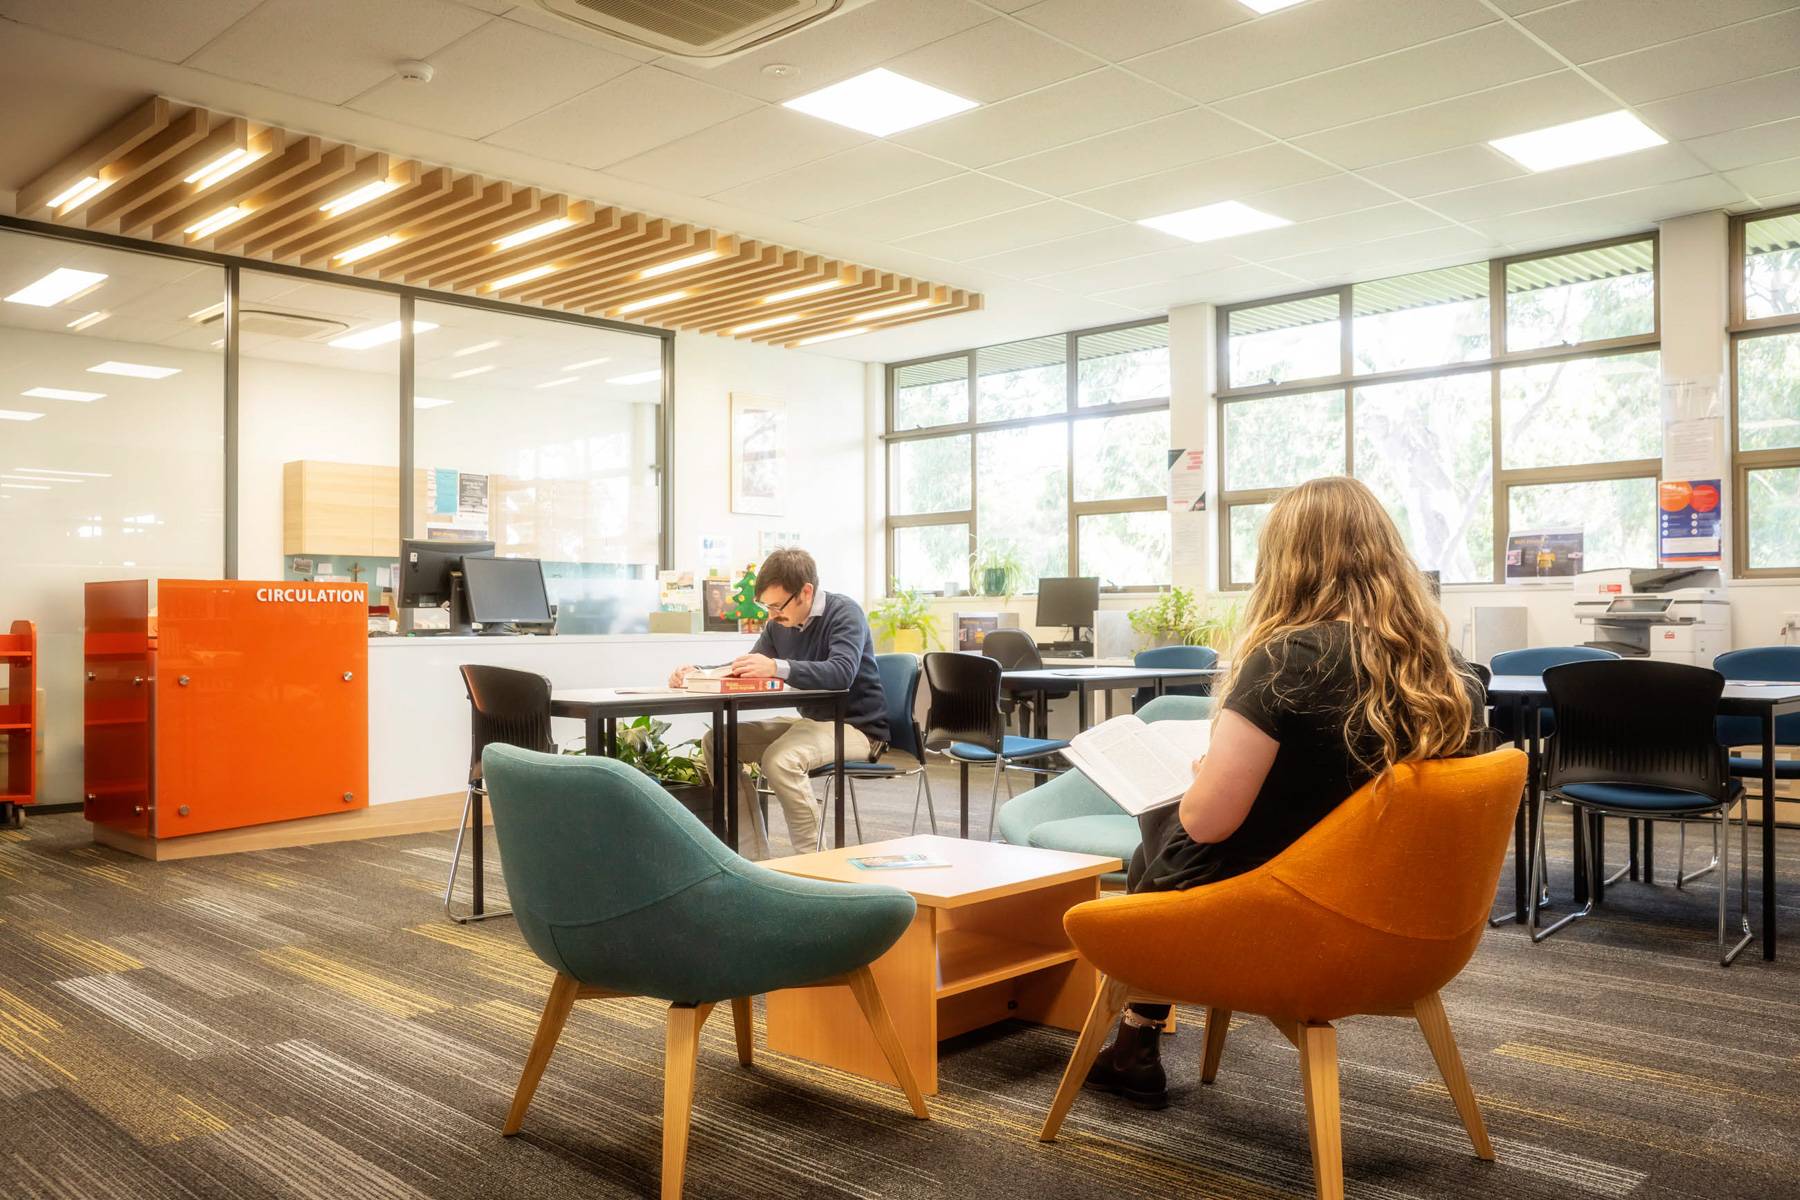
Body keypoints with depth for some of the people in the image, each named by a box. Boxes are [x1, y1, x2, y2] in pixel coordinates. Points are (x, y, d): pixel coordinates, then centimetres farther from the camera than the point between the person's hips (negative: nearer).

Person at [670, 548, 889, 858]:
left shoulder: (844, 612, -16)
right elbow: (745, 671, 14)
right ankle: (757, 858, -4)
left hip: (856, 726, -9)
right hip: (810, 721, 9)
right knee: (715, 743, -1)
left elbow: (842, 672, -34)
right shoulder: (779, 624, 6)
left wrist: (778, 667, -45)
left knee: (779, 760, -34)